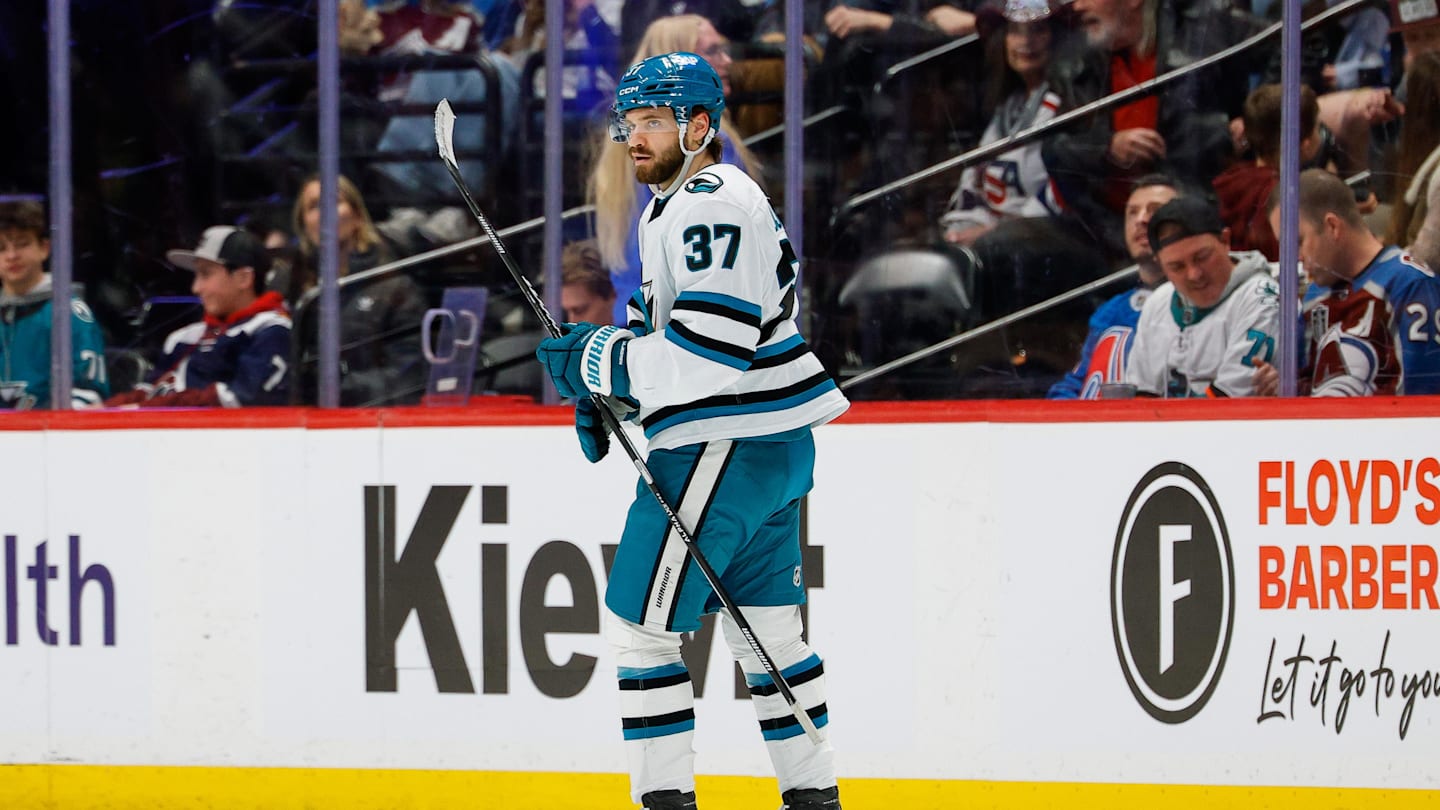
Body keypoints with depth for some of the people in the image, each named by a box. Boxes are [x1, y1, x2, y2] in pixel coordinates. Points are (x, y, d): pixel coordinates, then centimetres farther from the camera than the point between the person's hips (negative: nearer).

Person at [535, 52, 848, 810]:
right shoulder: (674, 205, 18)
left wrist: (599, 359, -17)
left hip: (726, 447, -11)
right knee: (766, 626, 16)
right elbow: (667, 330, 28)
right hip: (768, 445, 11)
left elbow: (712, 348, -25)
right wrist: (602, 390, 12)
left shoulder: (711, 206, -16)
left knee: (639, 621, -8)